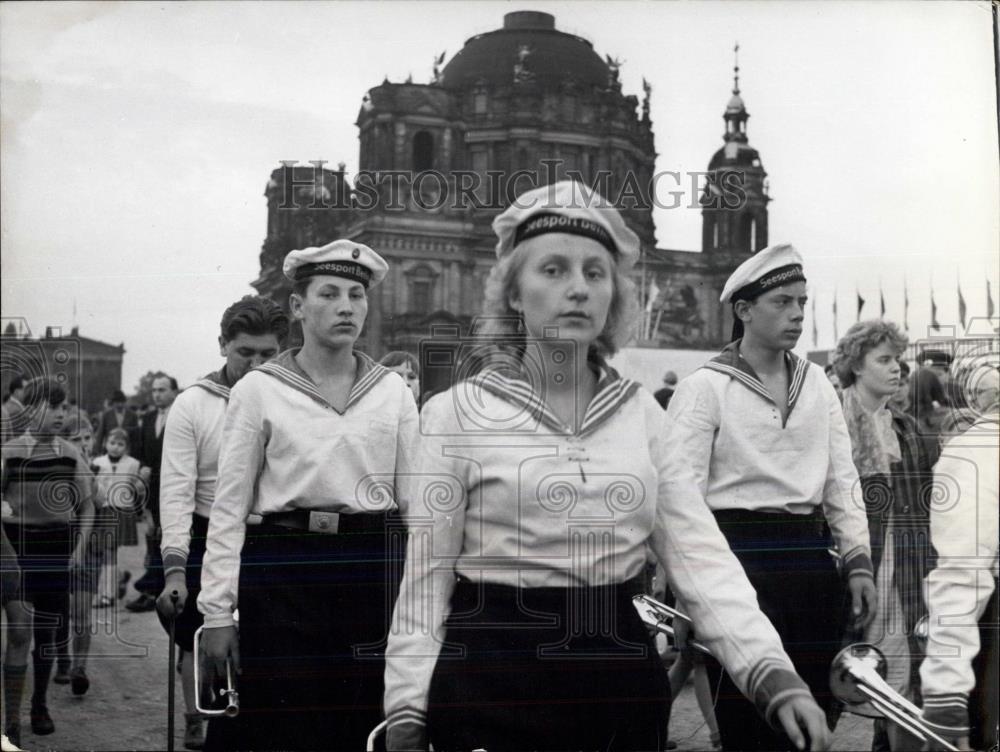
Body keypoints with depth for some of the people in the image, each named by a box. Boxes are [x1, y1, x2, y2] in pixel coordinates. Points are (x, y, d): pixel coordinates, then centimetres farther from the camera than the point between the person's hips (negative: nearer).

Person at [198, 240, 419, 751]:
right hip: (283, 567, -2)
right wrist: (217, 612, -5)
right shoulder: (258, 390, 0)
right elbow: (229, 507, -2)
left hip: (372, 569, 2)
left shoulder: (394, 392, 7)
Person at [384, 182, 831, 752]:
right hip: (493, 680, -3)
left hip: (624, 671, 3)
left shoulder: (643, 413, 3)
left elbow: (699, 553, -4)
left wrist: (773, 672, -16)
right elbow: (427, 580, -3)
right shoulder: (458, 413, -5)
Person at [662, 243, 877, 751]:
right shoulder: (705, 387, -5)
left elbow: (842, 478, 13)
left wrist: (858, 562, 5)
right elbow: (682, 488, -11)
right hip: (739, 552, -5)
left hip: (812, 553, 6)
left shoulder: (817, 384, 13)